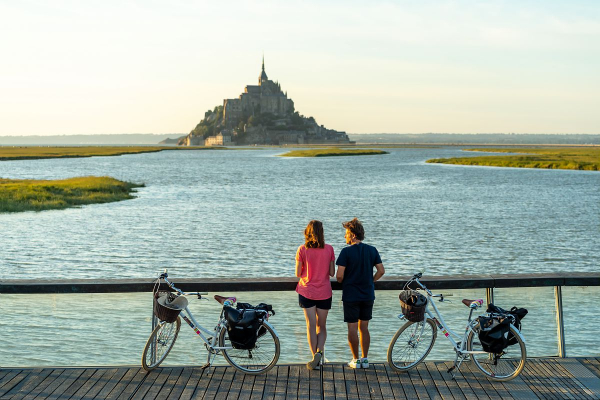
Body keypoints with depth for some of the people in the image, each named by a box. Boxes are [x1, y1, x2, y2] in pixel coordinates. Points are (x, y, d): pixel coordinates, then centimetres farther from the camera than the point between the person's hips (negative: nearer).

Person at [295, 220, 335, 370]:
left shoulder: (302, 250, -9)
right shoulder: (329, 249, -5)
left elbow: (298, 273, -5)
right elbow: (332, 273, -2)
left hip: (307, 292, -1)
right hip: (324, 292, 1)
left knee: (311, 325, 4)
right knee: (321, 326, 14)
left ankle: (315, 358, 5)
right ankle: (319, 351, -8)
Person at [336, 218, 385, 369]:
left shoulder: (346, 252, -13)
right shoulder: (372, 250, 1)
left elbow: (339, 276, -16)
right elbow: (381, 271, 2)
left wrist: (343, 283, 5)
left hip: (351, 295, -5)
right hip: (368, 295, 5)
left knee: (352, 328, 4)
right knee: (364, 328, 14)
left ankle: (356, 360, 10)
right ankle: (365, 359, 17)